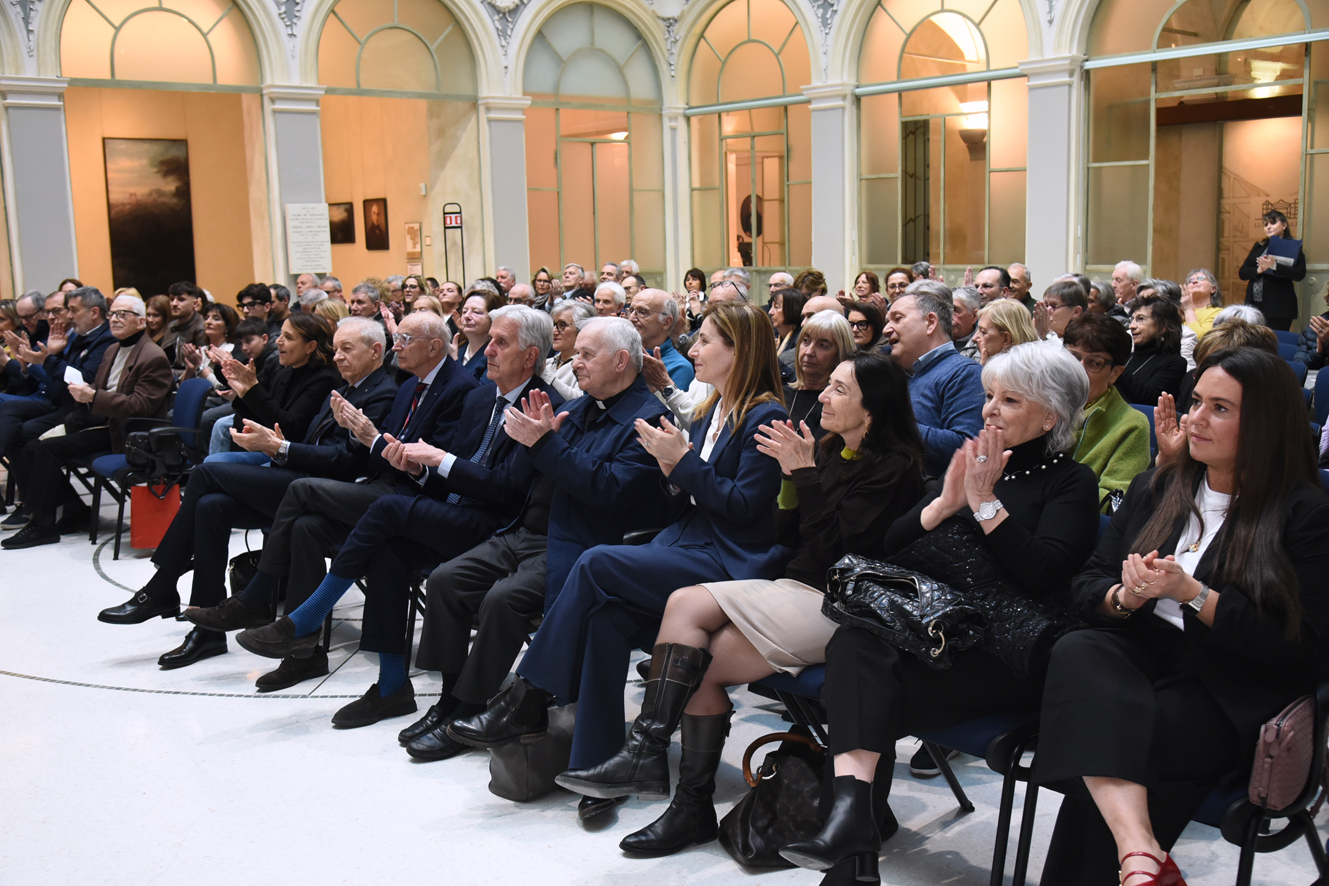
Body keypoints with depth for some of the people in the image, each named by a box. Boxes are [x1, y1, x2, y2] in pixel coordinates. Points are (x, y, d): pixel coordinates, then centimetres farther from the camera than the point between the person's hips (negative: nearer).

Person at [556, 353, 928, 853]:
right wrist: (791, 474, 1)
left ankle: (646, 753, -14)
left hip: (835, 606, -8)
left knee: (686, 605, -19)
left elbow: (835, 547, -18)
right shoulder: (830, 450, 16)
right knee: (699, 665, -13)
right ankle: (692, 807, -6)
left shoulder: (893, 467, -8)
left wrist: (806, 473, -18)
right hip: (798, 589, 8)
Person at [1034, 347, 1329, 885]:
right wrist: (1125, 597, -8)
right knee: (1074, 652, -32)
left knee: (1107, 739, -32)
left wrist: (1191, 594, -16)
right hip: (1141, 654, 5)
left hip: (1234, 695, -4)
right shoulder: (1154, 490, 16)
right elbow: (1088, 582, 16)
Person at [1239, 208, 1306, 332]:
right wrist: (1258, 270, -10)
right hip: (1254, 305, 4)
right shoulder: (1259, 247, 16)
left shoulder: (1294, 248, 2)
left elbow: (1300, 275, -11)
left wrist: (1274, 266, -23)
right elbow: (1242, 272, 10)